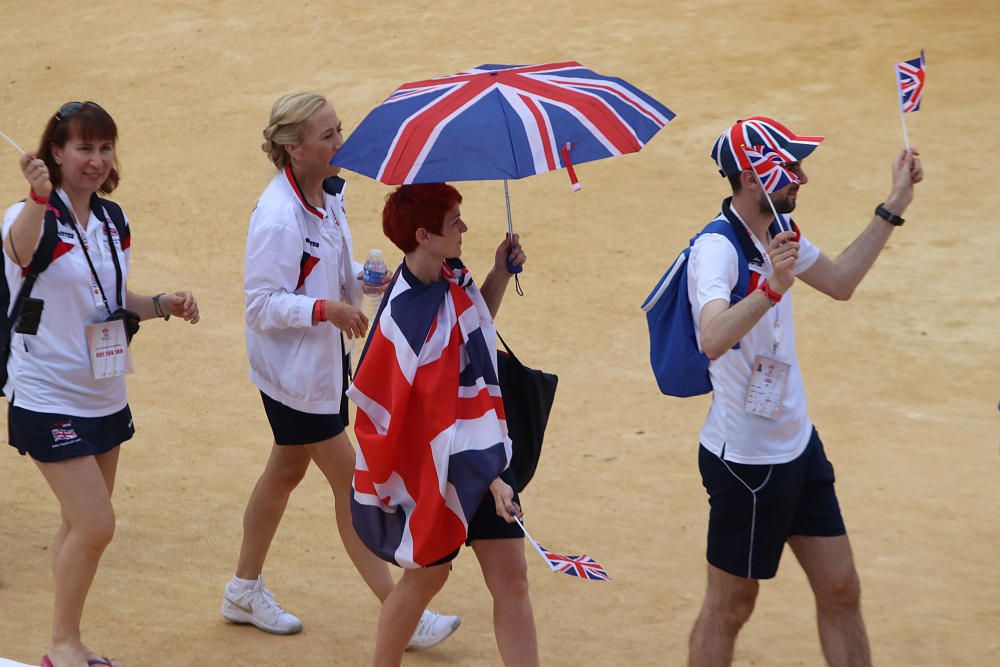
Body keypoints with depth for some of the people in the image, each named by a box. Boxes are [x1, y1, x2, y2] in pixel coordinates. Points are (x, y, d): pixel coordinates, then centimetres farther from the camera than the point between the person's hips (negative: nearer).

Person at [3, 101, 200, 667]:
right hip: (50, 401, -7)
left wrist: (163, 304, 1)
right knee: (95, 526, -10)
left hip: (106, 398, 7)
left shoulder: (112, 219, 6)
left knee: (84, 526, 14)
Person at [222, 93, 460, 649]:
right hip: (293, 368, -9)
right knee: (350, 481, -4)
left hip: (326, 355, 9)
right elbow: (262, 305, -23)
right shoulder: (278, 217, -26)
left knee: (288, 468, 20)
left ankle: (245, 591, 36)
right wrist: (326, 309, -33)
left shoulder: (329, 193, 1)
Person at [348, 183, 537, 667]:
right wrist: (492, 480, -25)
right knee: (428, 575, 11)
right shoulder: (411, 314, -25)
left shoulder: (450, 278, -1)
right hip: (435, 465, -7)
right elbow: (441, 414, -25)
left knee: (511, 580, 3)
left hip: (481, 454, 7)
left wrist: (500, 275, 5)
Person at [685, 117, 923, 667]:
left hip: (799, 445, 8)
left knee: (840, 590, 11)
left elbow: (839, 281, 23)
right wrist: (772, 288, -56)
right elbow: (713, 340, -42)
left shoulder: (778, 232, 4)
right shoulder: (716, 250, -24)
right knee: (730, 607, 5)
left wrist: (893, 207, 19)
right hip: (745, 458, -8)